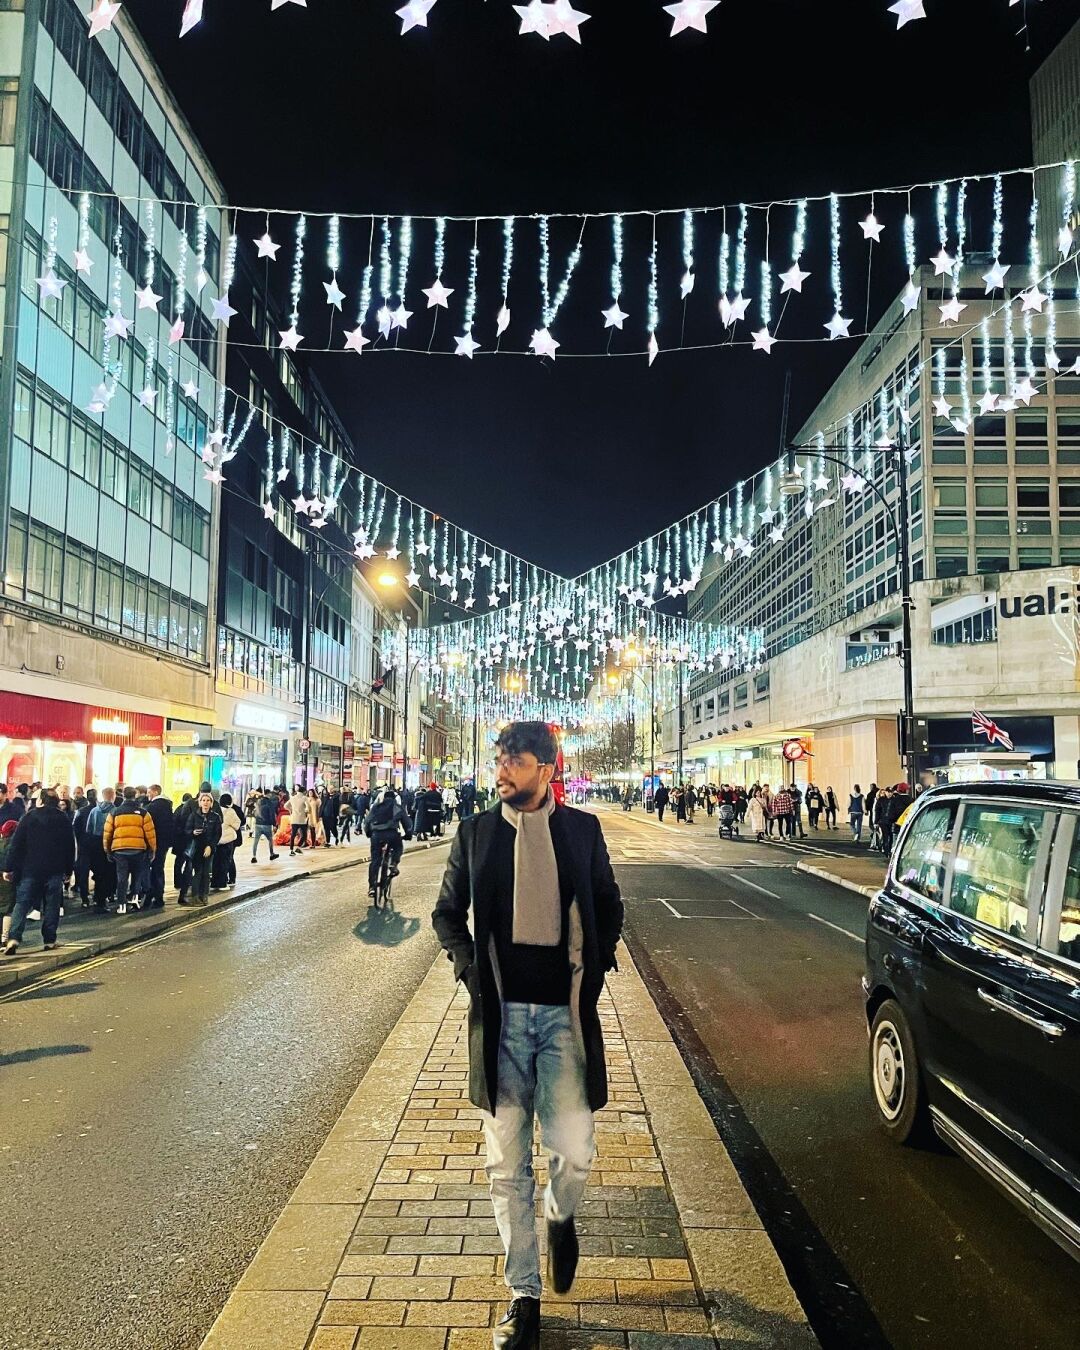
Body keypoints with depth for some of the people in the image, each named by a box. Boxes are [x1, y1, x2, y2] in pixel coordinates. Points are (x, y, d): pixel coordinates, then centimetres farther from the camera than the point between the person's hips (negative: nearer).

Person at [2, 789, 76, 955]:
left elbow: (15, 844, -4)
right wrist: (68, 869, 13)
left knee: (21, 904, 2)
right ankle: (49, 940, 8)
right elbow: (70, 847, 6)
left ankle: (13, 938, -13)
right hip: (55, 871, 1)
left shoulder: (29, 817, -1)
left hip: (30, 870, -1)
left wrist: (8, 867, -1)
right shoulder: (64, 820, 4)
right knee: (51, 906, 8)